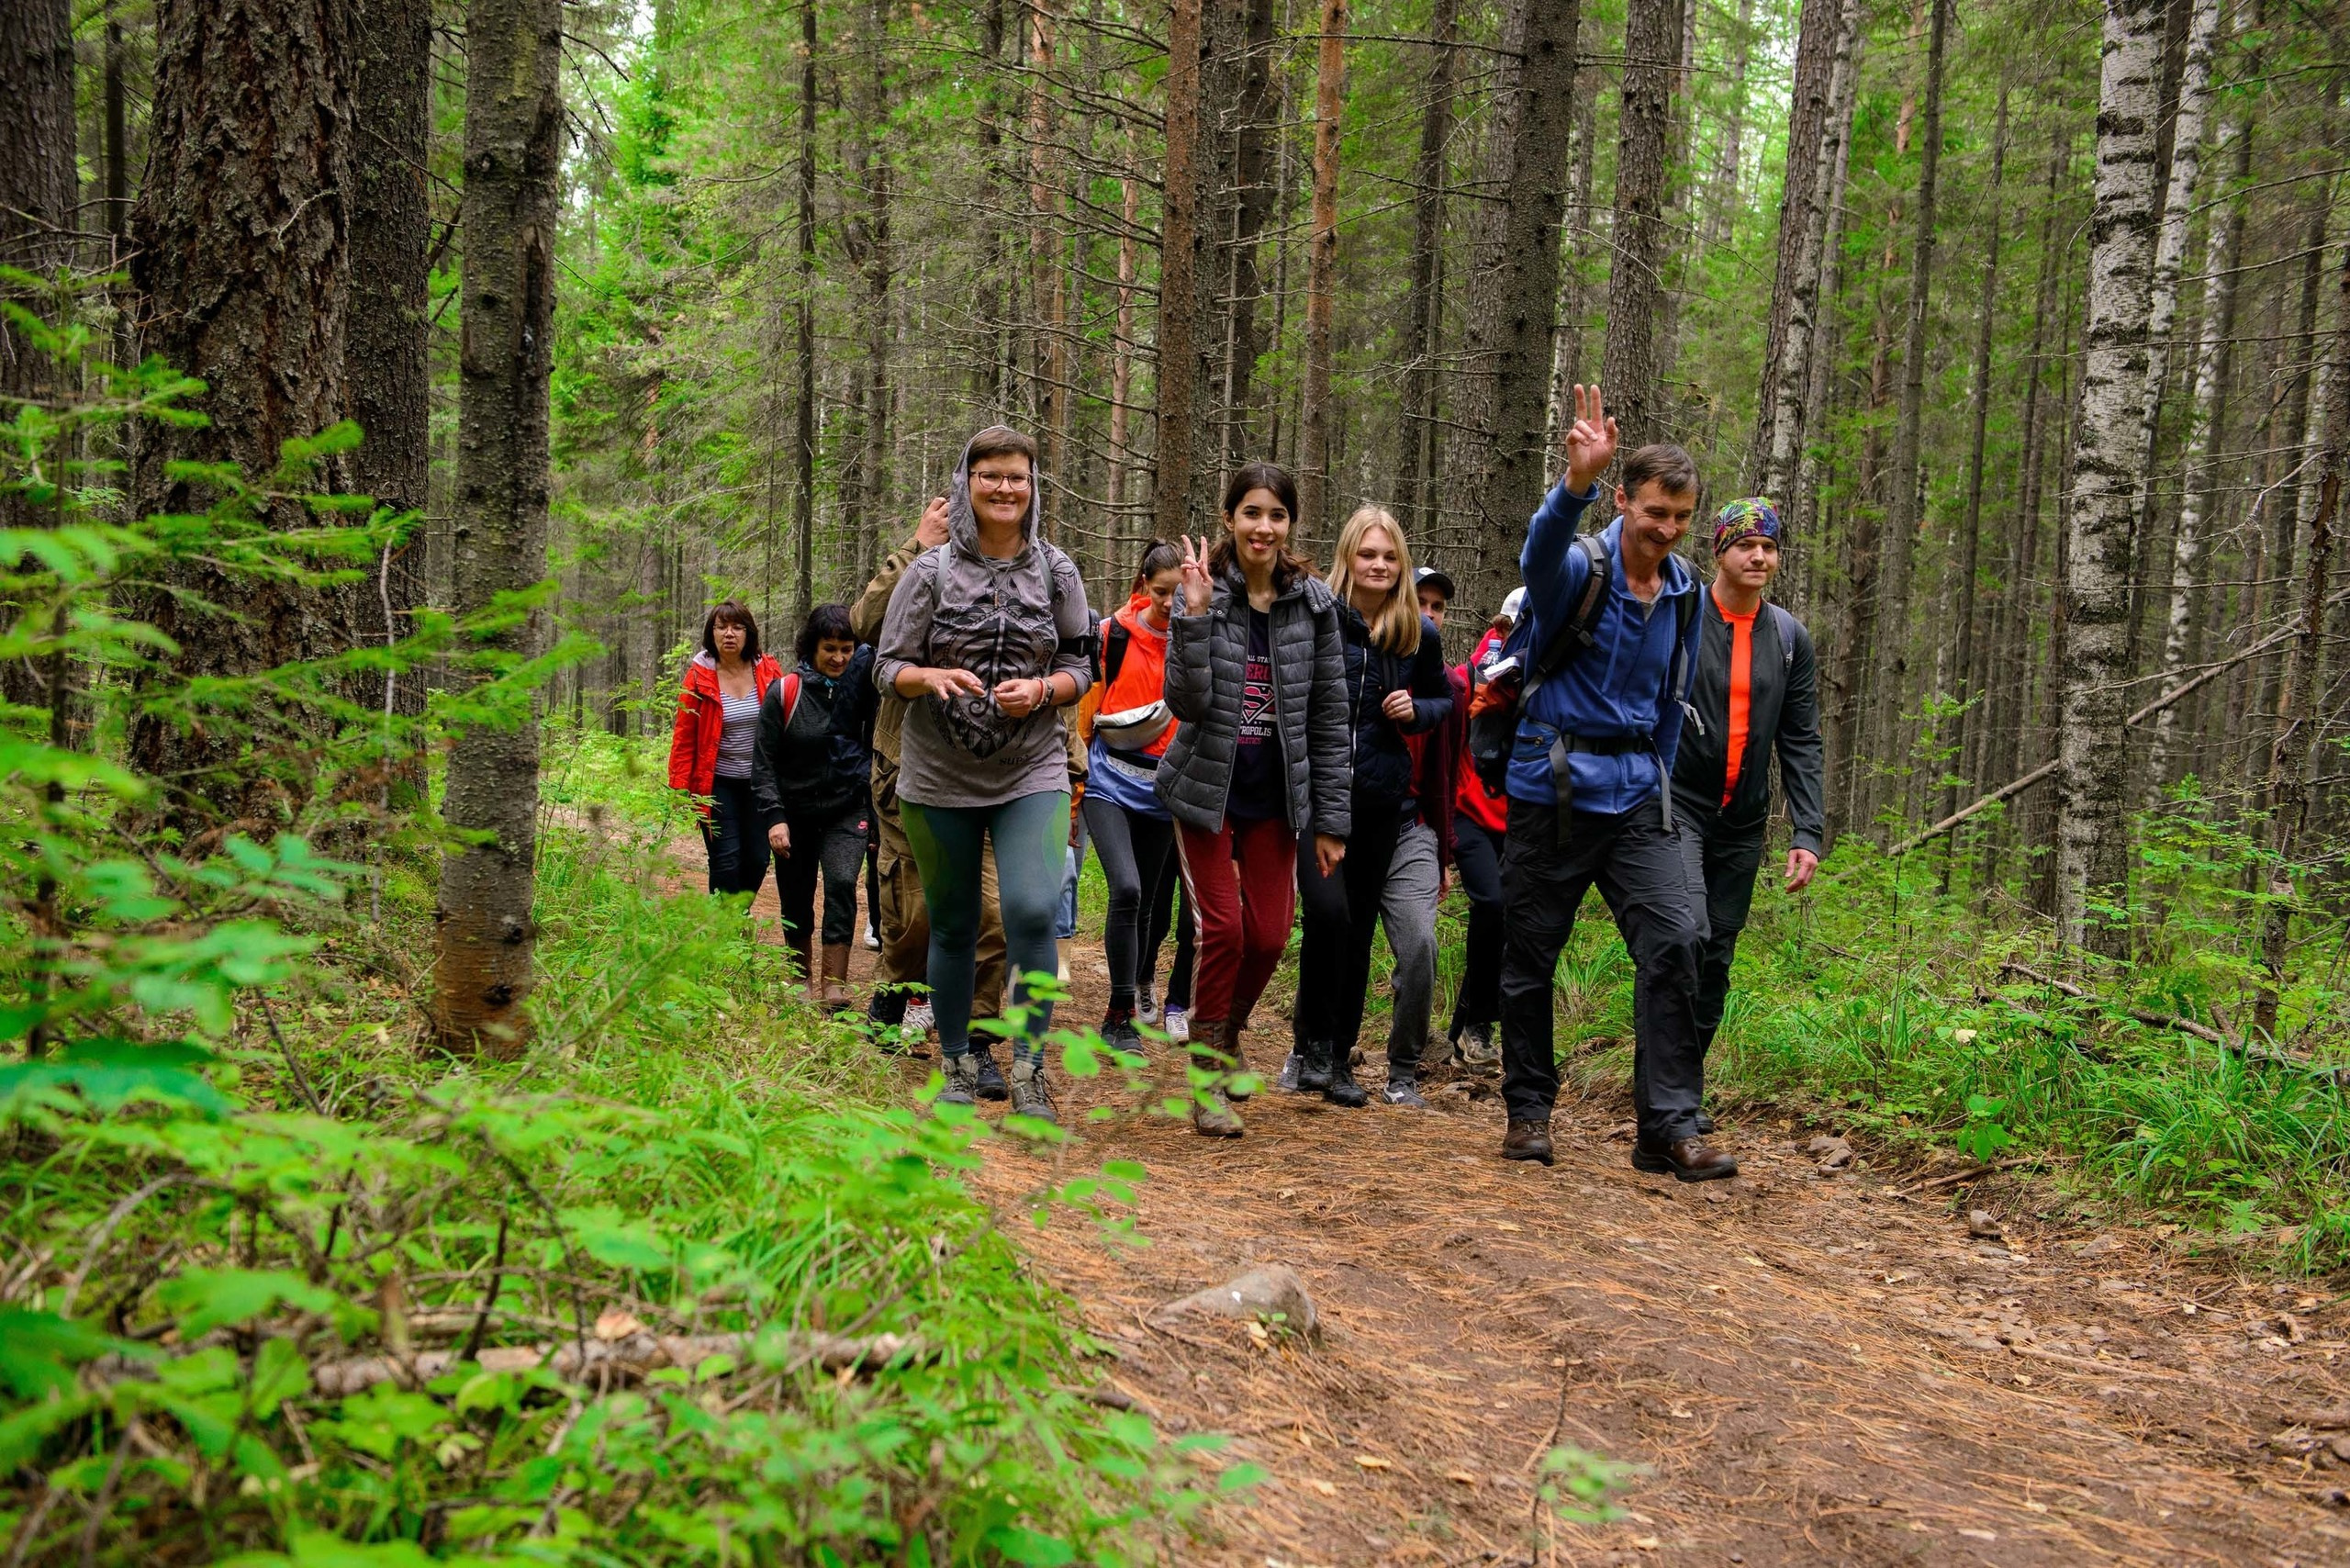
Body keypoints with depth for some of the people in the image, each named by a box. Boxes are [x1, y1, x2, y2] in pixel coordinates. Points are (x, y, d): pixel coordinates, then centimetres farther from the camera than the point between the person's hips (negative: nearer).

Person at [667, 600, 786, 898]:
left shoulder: (768, 671, -1)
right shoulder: (699, 677, -5)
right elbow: (683, 737, -4)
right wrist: (679, 789, -9)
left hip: (759, 783, 2)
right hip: (718, 784, -2)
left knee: (758, 859, 6)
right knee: (726, 861, -8)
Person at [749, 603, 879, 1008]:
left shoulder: (863, 677, -2)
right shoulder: (783, 691, -8)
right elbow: (764, 760, -7)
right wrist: (773, 816, -12)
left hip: (848, 808, 0)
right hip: (796, 812, 0)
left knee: (842, 884, -20)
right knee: (796, 899, 10)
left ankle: (834, 983, -17)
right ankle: (802, 978, 32)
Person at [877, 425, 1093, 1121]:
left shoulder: (1058, 573, 3)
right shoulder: (930, 572, 0)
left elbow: (1080, 669, 7)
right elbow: (888, 667, 1)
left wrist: (1042, 689, -14)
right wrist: (932, 677, -20)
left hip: (1032, 775, 0)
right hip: (939, 778, 0)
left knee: (1033, 909, -18)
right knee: (952, 927, 9)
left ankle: (1029, 1069, -5)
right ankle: (957, 1068, 25)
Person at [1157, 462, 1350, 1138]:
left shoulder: (1314, 602, -1)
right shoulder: (1203, 594, -8)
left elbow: (1329, 714, 1)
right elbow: (1187, 704, -17)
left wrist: (1332, 819, 0)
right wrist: (1195, 615, -28)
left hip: (1274, 796, 2)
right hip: (1206, 790, -2)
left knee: (1269, 936, 2)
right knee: (1223, 929, -8)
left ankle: (1229, 1031, 33)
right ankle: (1208, 1073, 9)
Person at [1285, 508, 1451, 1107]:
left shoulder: (1418, 634, 6)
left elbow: (1443, 700, 19)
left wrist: (1416, 711, -1)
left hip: (1380, 799, 4)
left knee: (1358, 930, 8)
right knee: (1327, 911, -20)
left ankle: (1338, 1057, 20)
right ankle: (1312, 1044, -3)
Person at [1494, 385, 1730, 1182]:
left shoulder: (1685, 594, 8)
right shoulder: (1578, 569, -10)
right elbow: (1540, 551, -36)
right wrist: (1578, 480, -55)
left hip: (1635, 791, 4)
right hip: (1552, 787, -4)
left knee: (1676, 938, -10)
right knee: (1531, 955, 5)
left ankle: (1669, 1126, -4)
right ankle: (1528, 1110, 22)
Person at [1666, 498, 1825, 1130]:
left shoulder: (1790, 638, 7)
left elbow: (1801, 743, 7)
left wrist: (1809, 834, -1)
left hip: (1742, 824, 5)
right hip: (1676, 809, -4)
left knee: (1717, 959, 8)